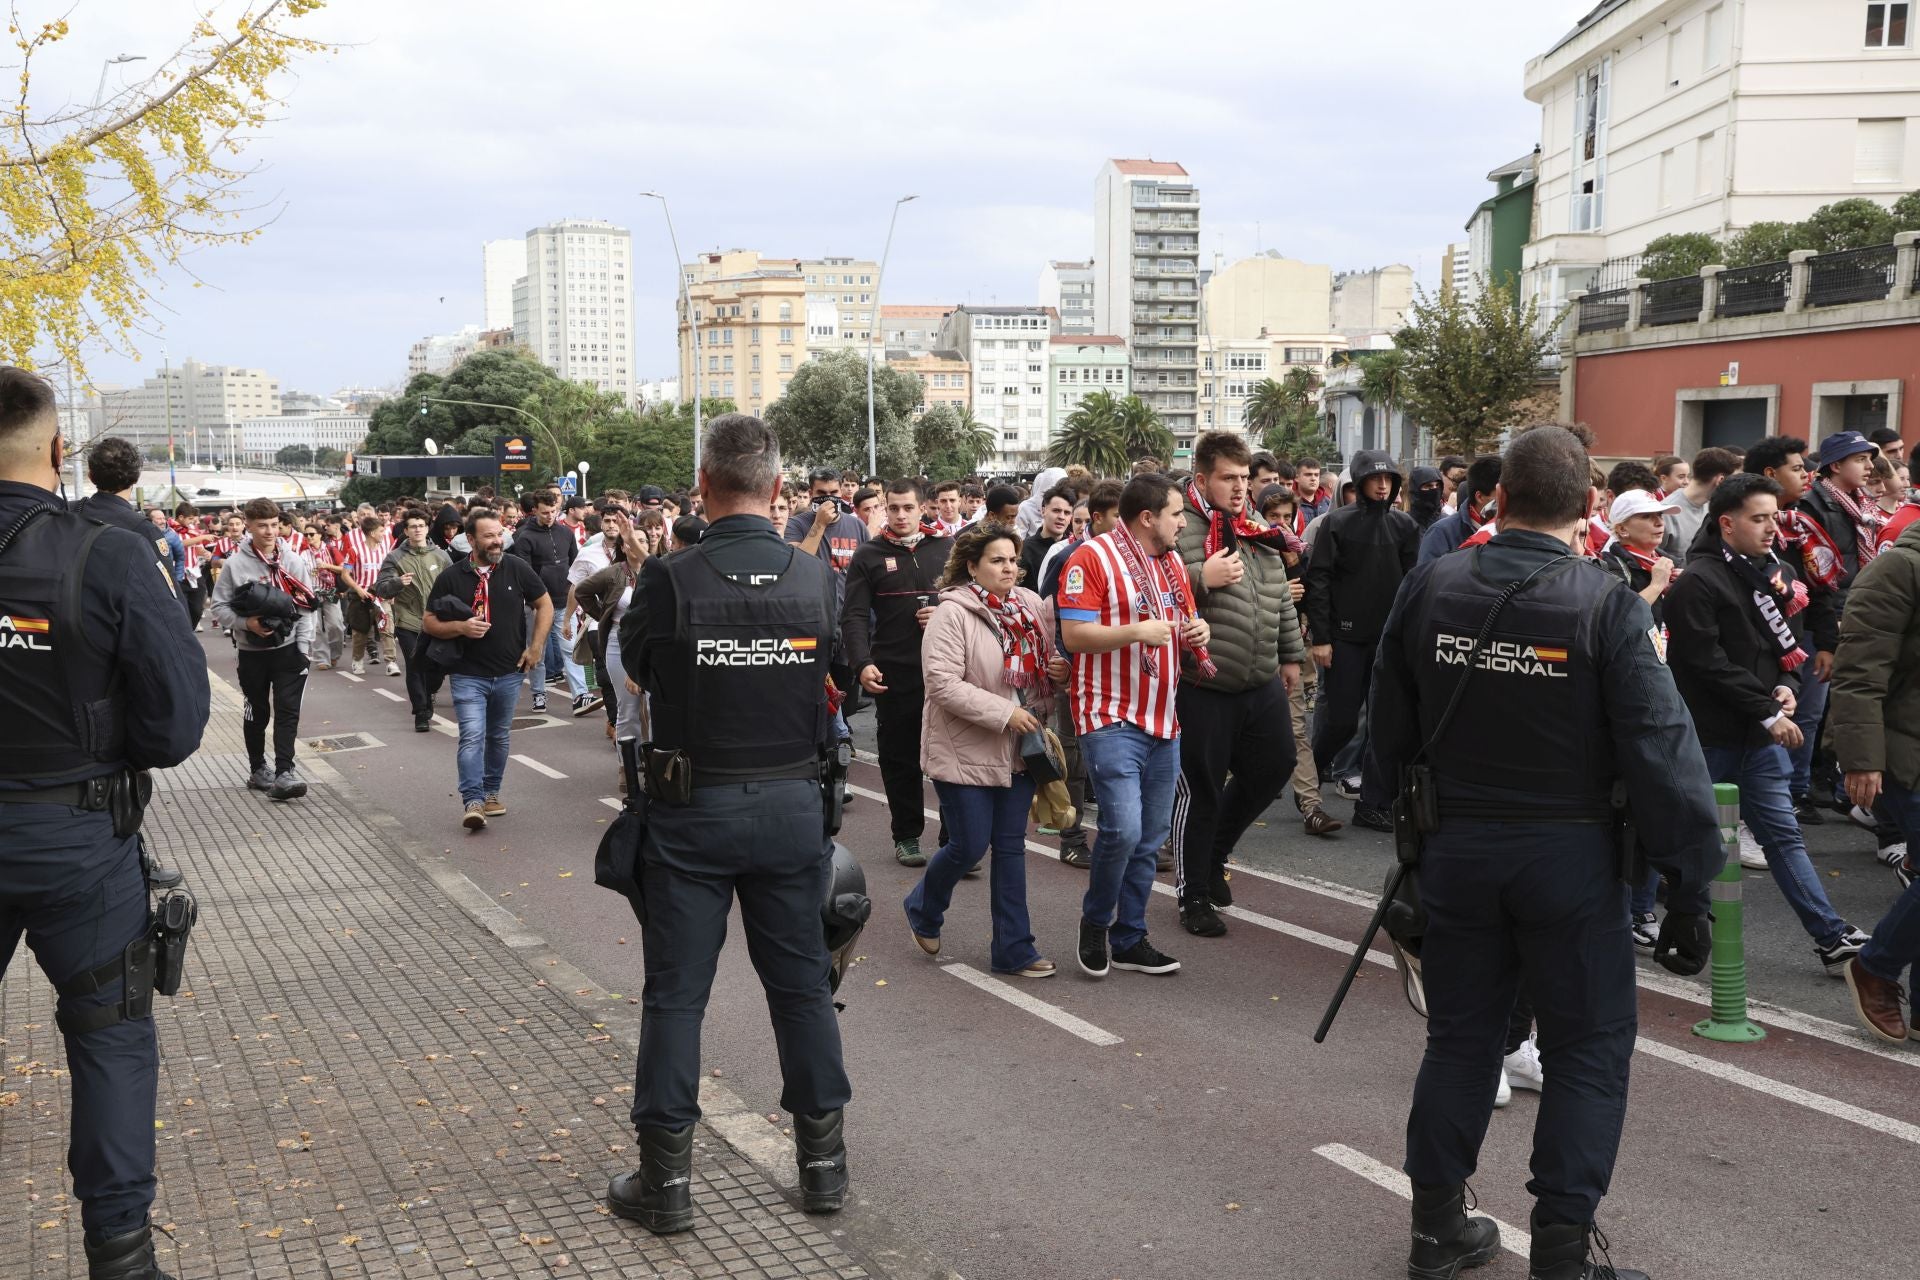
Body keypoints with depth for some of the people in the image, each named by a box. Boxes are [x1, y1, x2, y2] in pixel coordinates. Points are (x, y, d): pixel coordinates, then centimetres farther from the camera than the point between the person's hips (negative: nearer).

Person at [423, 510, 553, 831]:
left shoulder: (517, 568, -3)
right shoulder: (451, 576, -5)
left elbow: (545, 605, 7)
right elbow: (429, 622, 1)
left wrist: (535, 647, -1)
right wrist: (460, 627, -18)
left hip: (509, 672, 2)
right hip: (468, 674, -2)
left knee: (499, 737, 15)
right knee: (472, 736, -14)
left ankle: (491, 791, 30)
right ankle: (472, 800, -13)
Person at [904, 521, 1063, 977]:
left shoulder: (1032, 607, 5)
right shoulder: (953, 614, -14)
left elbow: (1048, 659, 20)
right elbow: (942, 683, -22)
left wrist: (1059, 668, -5)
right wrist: (1004, 712, -23)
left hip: (1018, 750, 6)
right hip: (966, 751, -6)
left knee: (1011, 847, 9)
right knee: (969, 847, 1)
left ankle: (1013, 948, 16)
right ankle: (923, 908, 31)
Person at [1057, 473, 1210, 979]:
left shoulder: (1172, 561, 14)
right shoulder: (1091, 558, -10)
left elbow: (1186, 619, 25)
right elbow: (1074, 634, -15)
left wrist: (1198, 630, 3)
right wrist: (1137, 632, -23)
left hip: (1164, 719, 8)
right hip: (1112, 718, -8)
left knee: (1150, 837, 9)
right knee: (1122, 828, -16)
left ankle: (1129, 938, 21)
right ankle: (1094, 922, 9)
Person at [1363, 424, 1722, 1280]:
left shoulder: (1429, 589, -3)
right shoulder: (1607, 606, -13)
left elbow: (1388, 728, 6)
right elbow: (1660, 751, -14)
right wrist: (1688, 887, -8)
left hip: (1458, 848, 4)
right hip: (1569, 855, -4)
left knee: (1460, 1033, 16)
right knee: (1588, 1049, 9)